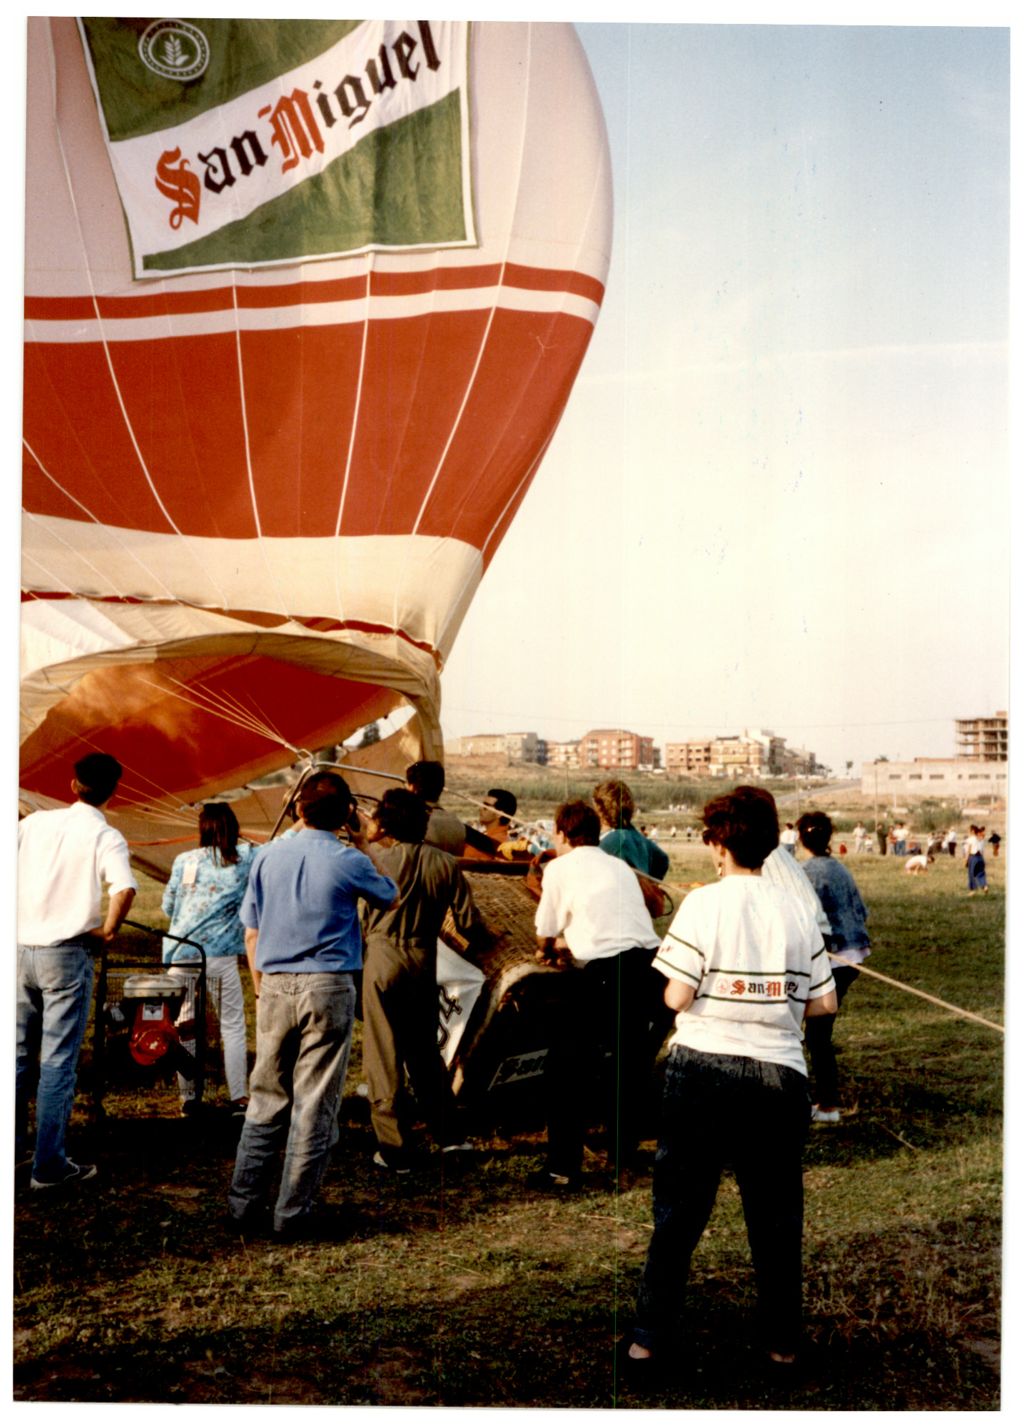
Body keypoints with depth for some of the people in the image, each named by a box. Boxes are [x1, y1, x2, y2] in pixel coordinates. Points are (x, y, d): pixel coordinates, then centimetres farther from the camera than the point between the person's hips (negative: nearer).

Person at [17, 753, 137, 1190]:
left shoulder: (35, 821, 6)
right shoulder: (106, 837, -8)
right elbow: (124, 890, -24)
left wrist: (20, 919, 16)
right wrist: (107, 931, -10)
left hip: (22, 949, 5)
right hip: (66, 954, -4)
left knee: (18, 1053, 17)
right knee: (58, 1061, 1)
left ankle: (12, 1143, 27)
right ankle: (49, 1167, 4)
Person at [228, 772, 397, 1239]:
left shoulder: (268, 857, 4)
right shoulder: (348, 861, -6)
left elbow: (251, 935, 7)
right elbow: (389, 897, 15)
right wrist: (362, 844, 15)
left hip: (276, 987, 3)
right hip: (328, 988, -3)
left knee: (267, 1097, 14)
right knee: (314, 1105, 3)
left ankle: (244, 1204, 18)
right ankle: (292, 1213, 7)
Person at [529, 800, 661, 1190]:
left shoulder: (560, 867, 6)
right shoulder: (620, 866, 22)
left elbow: (546, 935, 10)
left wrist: (548, 952, 32)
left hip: (603, 972, -6)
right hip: (645, 961, 6)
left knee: (566, 1070, 2)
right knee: (632, 1063, 21)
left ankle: (563, 1168, 1)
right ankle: (622, 1154, 32)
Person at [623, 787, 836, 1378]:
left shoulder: (704, 903, -9)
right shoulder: (798, 912, 1)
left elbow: (677, 996, -12)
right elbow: (825, 1002, 3)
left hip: (703, 1068, -2)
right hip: (779, 1074, 2)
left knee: (679, 1211, 9)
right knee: (776, 1214, 14)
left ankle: (649, 1340, 14)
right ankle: (783, 1342, 24)